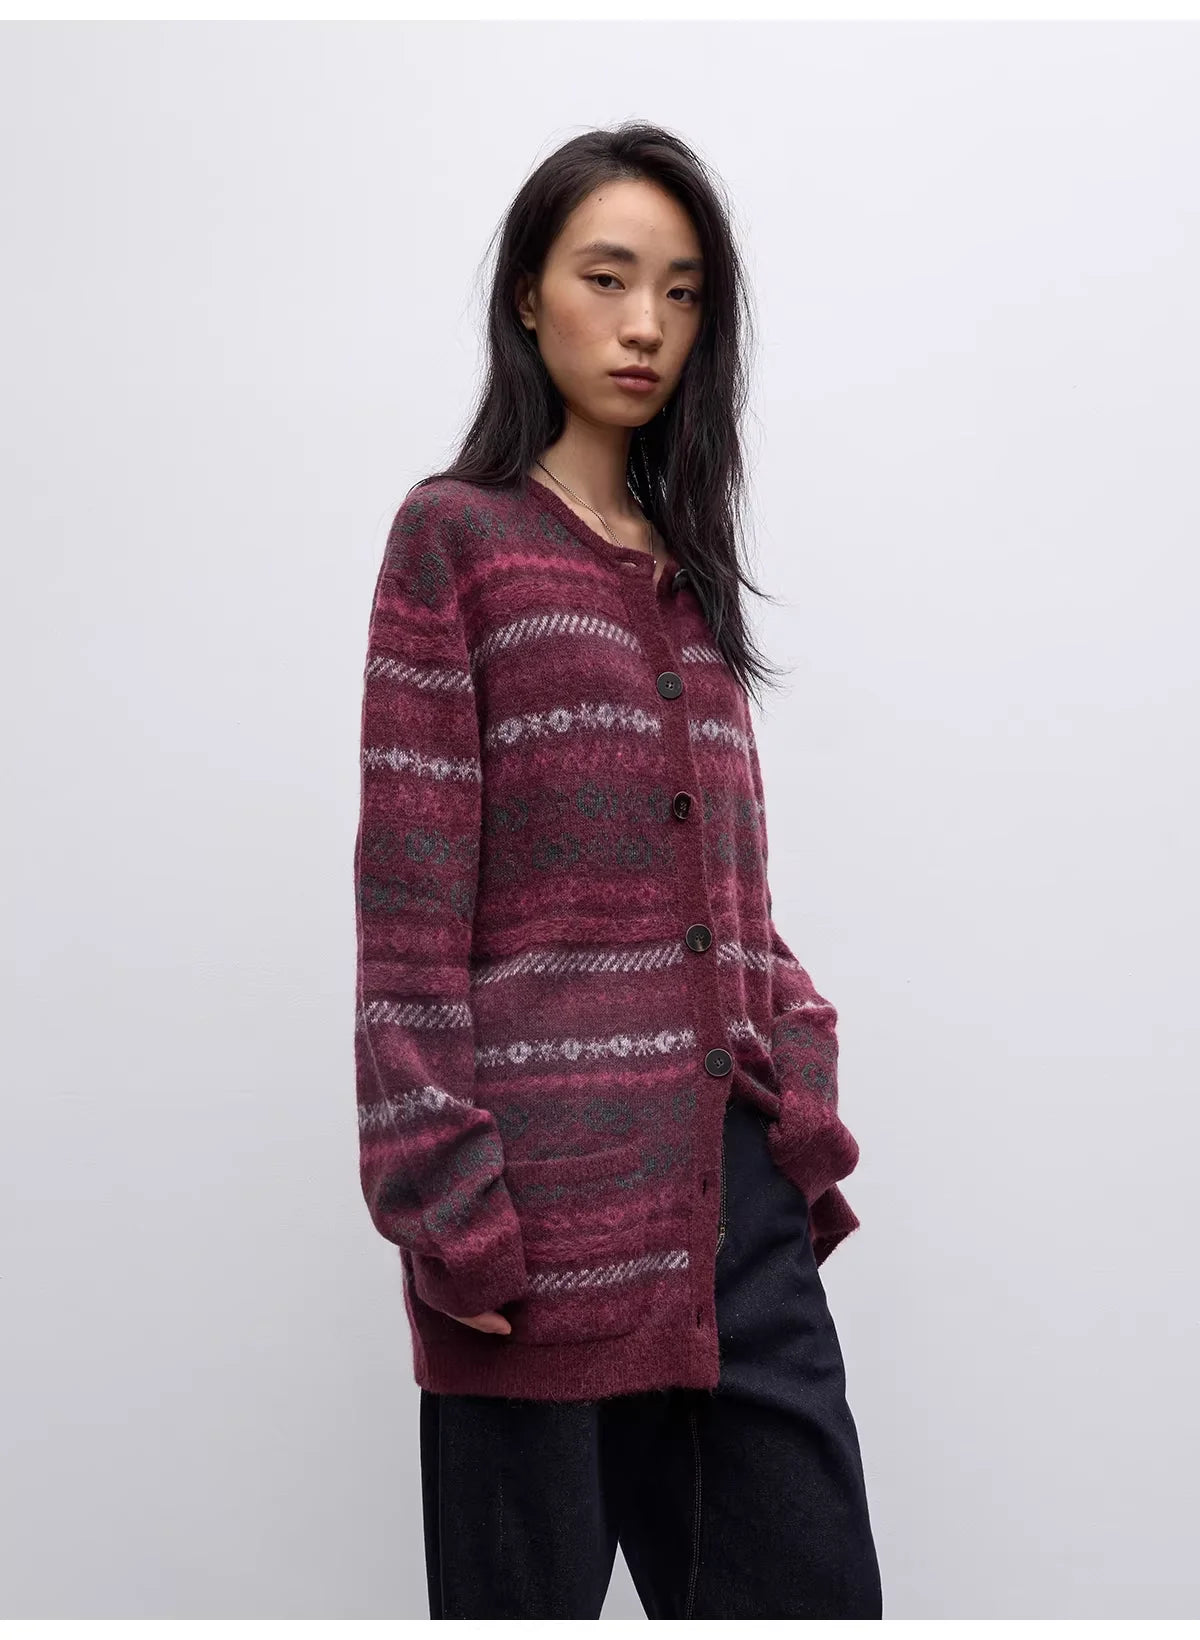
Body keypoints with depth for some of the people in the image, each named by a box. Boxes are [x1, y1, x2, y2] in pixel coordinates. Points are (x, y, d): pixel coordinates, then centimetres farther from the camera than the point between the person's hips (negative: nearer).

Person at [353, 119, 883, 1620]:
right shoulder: (456, 536, 0)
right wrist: (445, 1198, -12)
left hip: (732, 1179, 5)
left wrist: (797, 1116, 7)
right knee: (531, 1589, 4)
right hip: (548, 1196, -5)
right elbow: (409, 892, -6)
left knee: (816, 1590, 5)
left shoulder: (688, 566, 17)